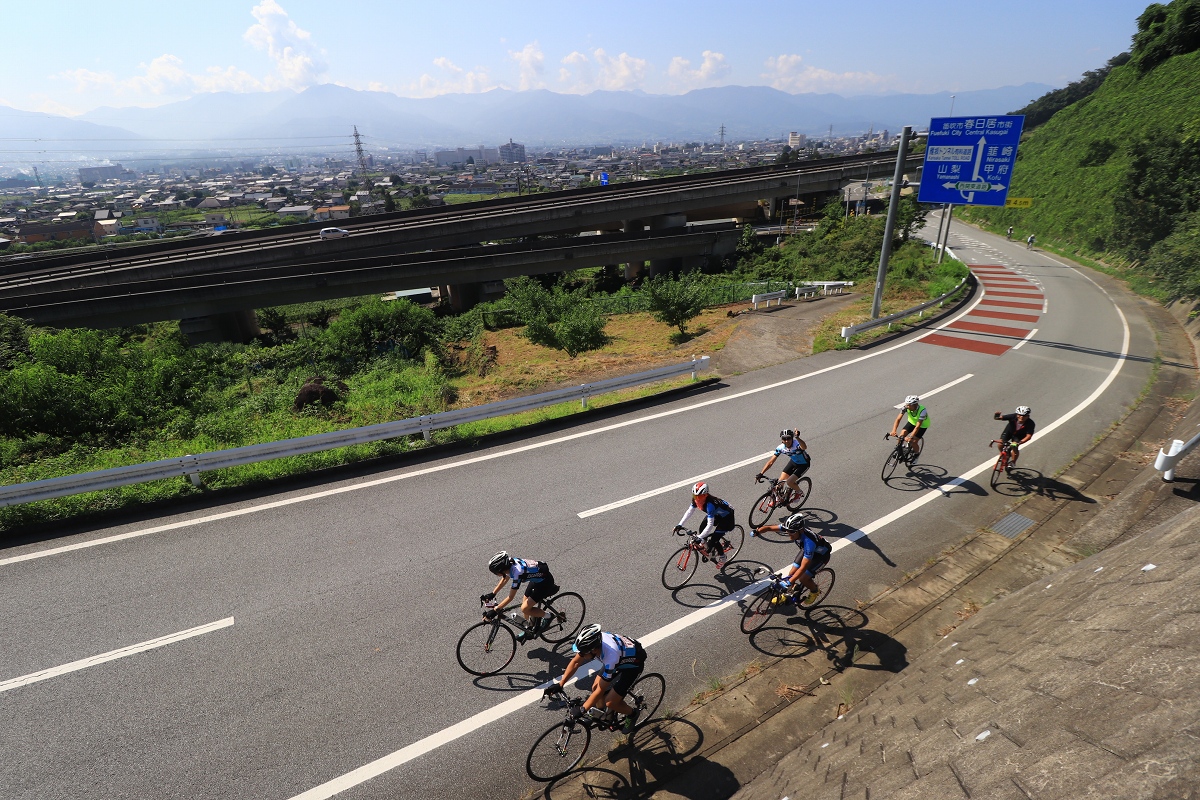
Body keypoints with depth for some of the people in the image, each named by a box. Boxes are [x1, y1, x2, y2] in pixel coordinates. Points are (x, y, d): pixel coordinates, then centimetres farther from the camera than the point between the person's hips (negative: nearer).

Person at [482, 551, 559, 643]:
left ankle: (547, 616, 10)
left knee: (525, 609, -11)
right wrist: (492, 594, 6)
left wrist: (495, 610, -23)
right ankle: (529, 629, 36)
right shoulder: (509, 564, -11)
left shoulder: (517, 572, -33)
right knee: (525, 603, 14)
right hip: (537, 578, 9)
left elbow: (510, 597, -26)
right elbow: (504, 580, 10)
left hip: (545, 582, -8)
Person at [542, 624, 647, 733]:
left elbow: (600, 691, -30)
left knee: (610, 702, -8)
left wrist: (581, 711, -26)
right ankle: (601, 712, 31)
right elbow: (575, 662, -10)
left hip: (633, 664, -6)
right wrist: (560, 684, -14)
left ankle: (632, 714, 19)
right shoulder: (593, 641, -25)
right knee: (595, 687, 2)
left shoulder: (610, 657, -41)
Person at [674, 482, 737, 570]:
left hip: (726, 517, -8)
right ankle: (710, 550, 24)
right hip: (716, 514, 8)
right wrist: (680, 524, -12)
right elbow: (689, 511, -6)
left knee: (714, 539, -12)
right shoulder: (696, 499, -18)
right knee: (702, 531, -1)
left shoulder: (710, 504, -41)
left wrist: (699, 537, -44)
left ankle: (722, 559, 14)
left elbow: (710, 525, -41)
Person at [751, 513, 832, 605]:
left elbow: (803, 567, -42)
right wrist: (757, 531, -40)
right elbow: (769, 527, -21)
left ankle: (815, 591, 18)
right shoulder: (791, 528, -28)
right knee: (791, 574, -1)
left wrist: (789, 582, -46)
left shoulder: (808, 542, -44)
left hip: (821, 554, -6)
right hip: (806, 549, 6)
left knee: (803, 578, -13)